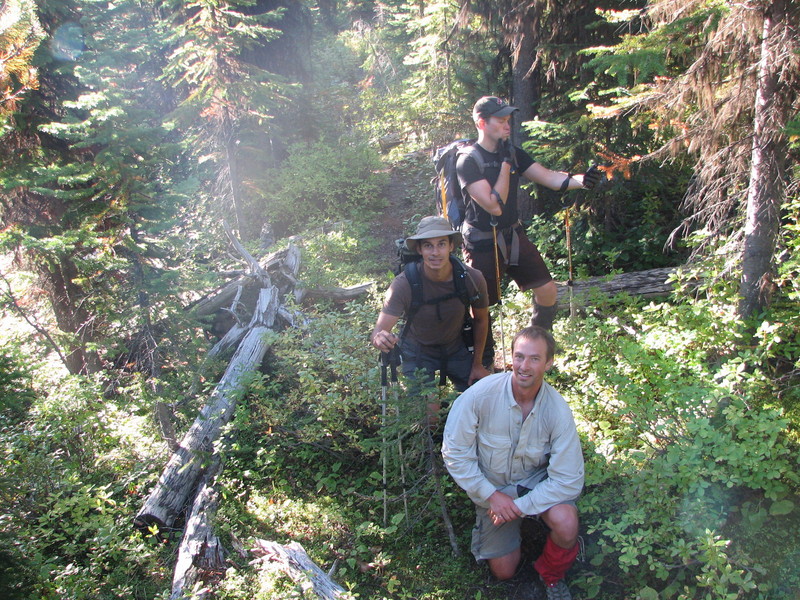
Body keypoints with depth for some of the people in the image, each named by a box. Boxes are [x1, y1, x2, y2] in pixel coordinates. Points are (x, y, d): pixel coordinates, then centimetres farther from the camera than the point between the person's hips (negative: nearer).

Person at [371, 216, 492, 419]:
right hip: (418, 352, -2)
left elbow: (480, 319, -4)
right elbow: (378, 331, -32)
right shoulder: (403, 284, -30)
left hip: (456, 349, 3)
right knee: (428, 412, -17)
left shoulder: (472, 279, -23)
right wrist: (380, 338, -57)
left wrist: (477, 364, 2)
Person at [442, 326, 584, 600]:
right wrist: (491, 496, -18)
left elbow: (568, 480, -21)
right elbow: (454, 451, -17)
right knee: (503, 571, 6)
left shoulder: (557, 410, -23)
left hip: (537, 482, 0)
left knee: (566, 523, -30)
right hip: (492, 486, 1)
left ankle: (552, 575, 4)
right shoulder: (481, 394, -25)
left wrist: (520, 506, -24)